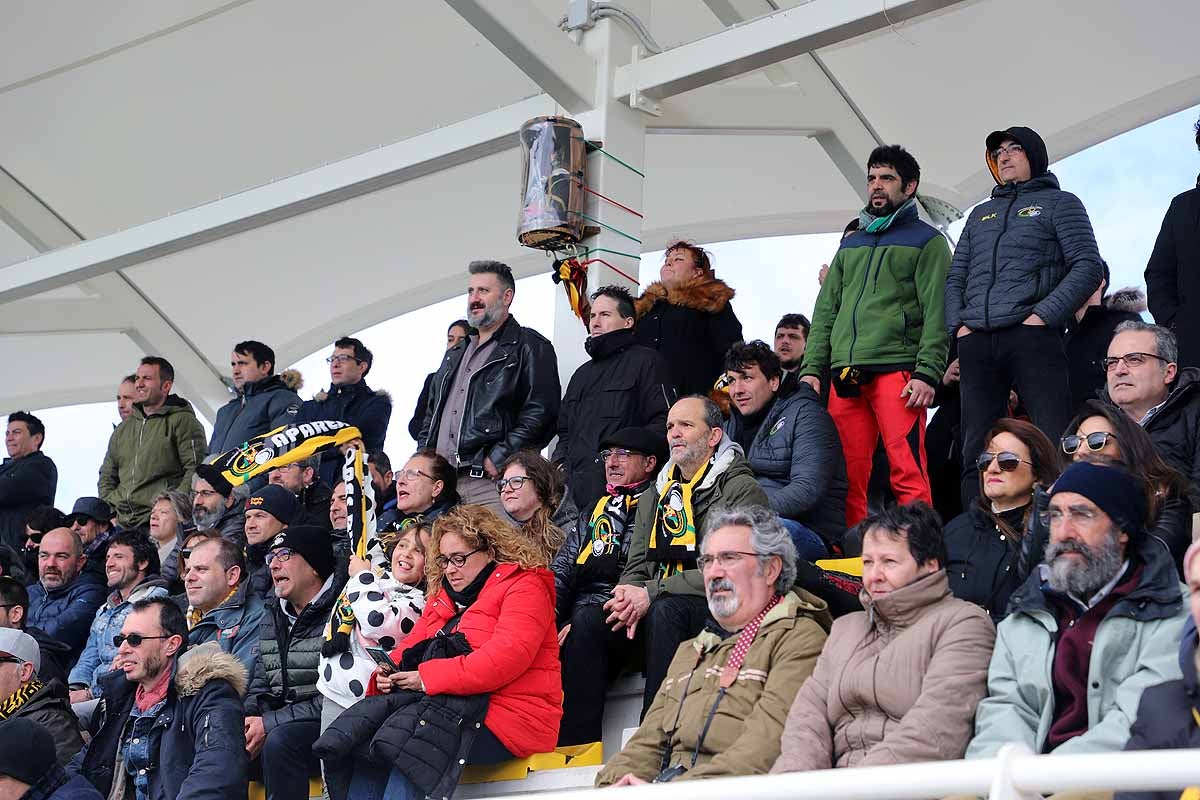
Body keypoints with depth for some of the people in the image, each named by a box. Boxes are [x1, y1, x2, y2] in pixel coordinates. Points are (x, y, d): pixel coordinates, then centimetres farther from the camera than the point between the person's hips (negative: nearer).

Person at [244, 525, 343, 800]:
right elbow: (259, 688, 17)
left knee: (280, 741, -33)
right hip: (280, 731, 7)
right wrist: (245, 723, -6)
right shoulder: (272, 618, 17)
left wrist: (269, 724, -17)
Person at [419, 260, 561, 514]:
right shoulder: (456, 353, 27)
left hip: (492, 483, -7)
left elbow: (539, 413, -10)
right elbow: (432, 412, 32)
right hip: (442, 480, 7)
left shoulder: (530, 347, 1)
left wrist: (499, 459, -16)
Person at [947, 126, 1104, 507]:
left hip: (1033, 337, -5)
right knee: (977, 453, 0)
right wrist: (958, 325, 5)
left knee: (1054, 446, -14)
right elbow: (955, 277, 24)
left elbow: (1088, 266, -1)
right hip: (977, 344, 5)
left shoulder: (1059, 203, 11)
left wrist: (1042, 316, -11)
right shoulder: (981, 214, 27)